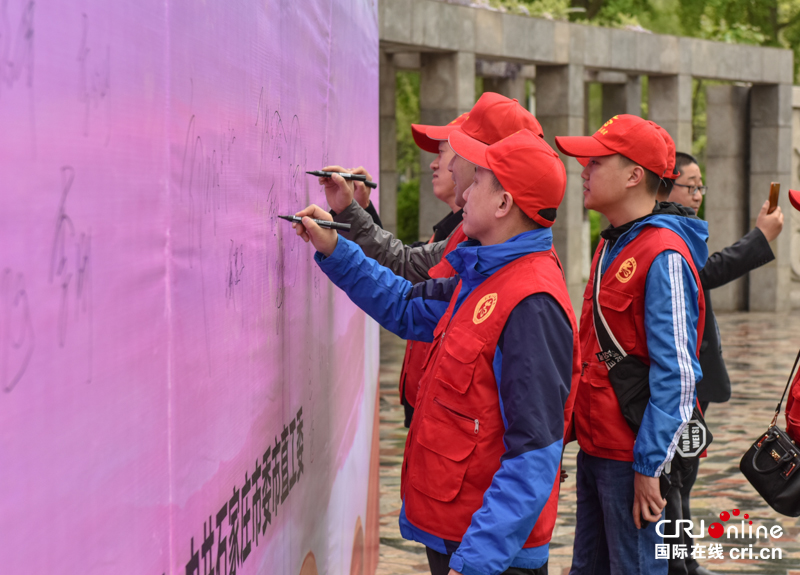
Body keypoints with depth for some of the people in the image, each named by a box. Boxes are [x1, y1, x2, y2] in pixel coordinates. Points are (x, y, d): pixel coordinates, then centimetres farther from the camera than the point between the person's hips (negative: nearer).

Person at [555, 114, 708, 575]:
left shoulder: (664, 256, -18)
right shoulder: (611, 246, 13)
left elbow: (676, 373, -21)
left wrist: (650, 466, -21)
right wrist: (586, 439, 18)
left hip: (631, 458, -9)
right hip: (595, 448, 9)